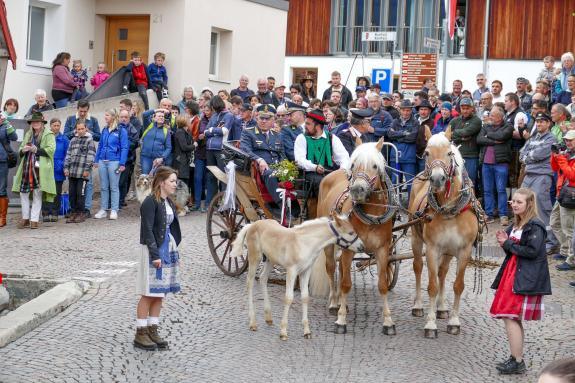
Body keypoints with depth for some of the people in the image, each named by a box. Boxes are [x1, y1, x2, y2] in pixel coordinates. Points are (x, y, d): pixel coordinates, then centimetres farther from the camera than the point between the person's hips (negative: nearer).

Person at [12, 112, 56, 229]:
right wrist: (23, 150, 0)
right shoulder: (28, 134, 20)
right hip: (26, 168, 5)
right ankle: (25, 219, 15)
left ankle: (34, 220, 5)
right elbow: (20, 150, 24)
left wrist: (36, 150, -17)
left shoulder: (48, 134, 2)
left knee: (37, 194, -2)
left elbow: (51, 150, -9)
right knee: (23, 193, 3)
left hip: (40, 169, -5)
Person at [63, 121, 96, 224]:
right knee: (71, 193, 6)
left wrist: (87, 169, -11)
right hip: (72, 172, 5)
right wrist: (66, 167, 9)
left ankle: (81, 213, 4)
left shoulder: (89, 140, 0)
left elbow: (91, 155, -5)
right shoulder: (73, 140, 17)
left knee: (80, 193, -5)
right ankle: (73, 212, 13)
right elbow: (68, 154, 18)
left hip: (82, 172, -5)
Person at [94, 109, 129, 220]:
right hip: (102, 161, 5)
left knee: (114, 187, 1)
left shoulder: (121, 131, -6)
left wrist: (122, 163, -13)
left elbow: (124, 148, -8)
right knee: (103, 187, 9)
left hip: (114, 161, -5)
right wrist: (96, 160, 13)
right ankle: (103, 209, 15)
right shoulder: (104, 130, 11)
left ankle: (114, 210, 6)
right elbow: (100, 145, 16)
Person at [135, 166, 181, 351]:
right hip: (154, 251, -8)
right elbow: (147, 230, -17)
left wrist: (174, 251, 12)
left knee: (160, 294, 11)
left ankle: (152, 330, 18)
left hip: (168, 250, 8)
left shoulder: (169, 203, 12)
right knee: (148, 294, -3)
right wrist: (155, 255, -21)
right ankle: (140, 334, 4)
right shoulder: (150, 202, -13)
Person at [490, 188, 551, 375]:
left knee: (510, 317, -12)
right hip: (512, 275, 9)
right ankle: (516, 359, 22)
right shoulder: (516, 224, 14)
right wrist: (505, 242, -4)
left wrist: (508, 244, -15)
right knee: (514, 320, 13)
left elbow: (532, 251, -22)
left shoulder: (535, 226, -13)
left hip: (524, 280, -9)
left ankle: (517, 362, -7)